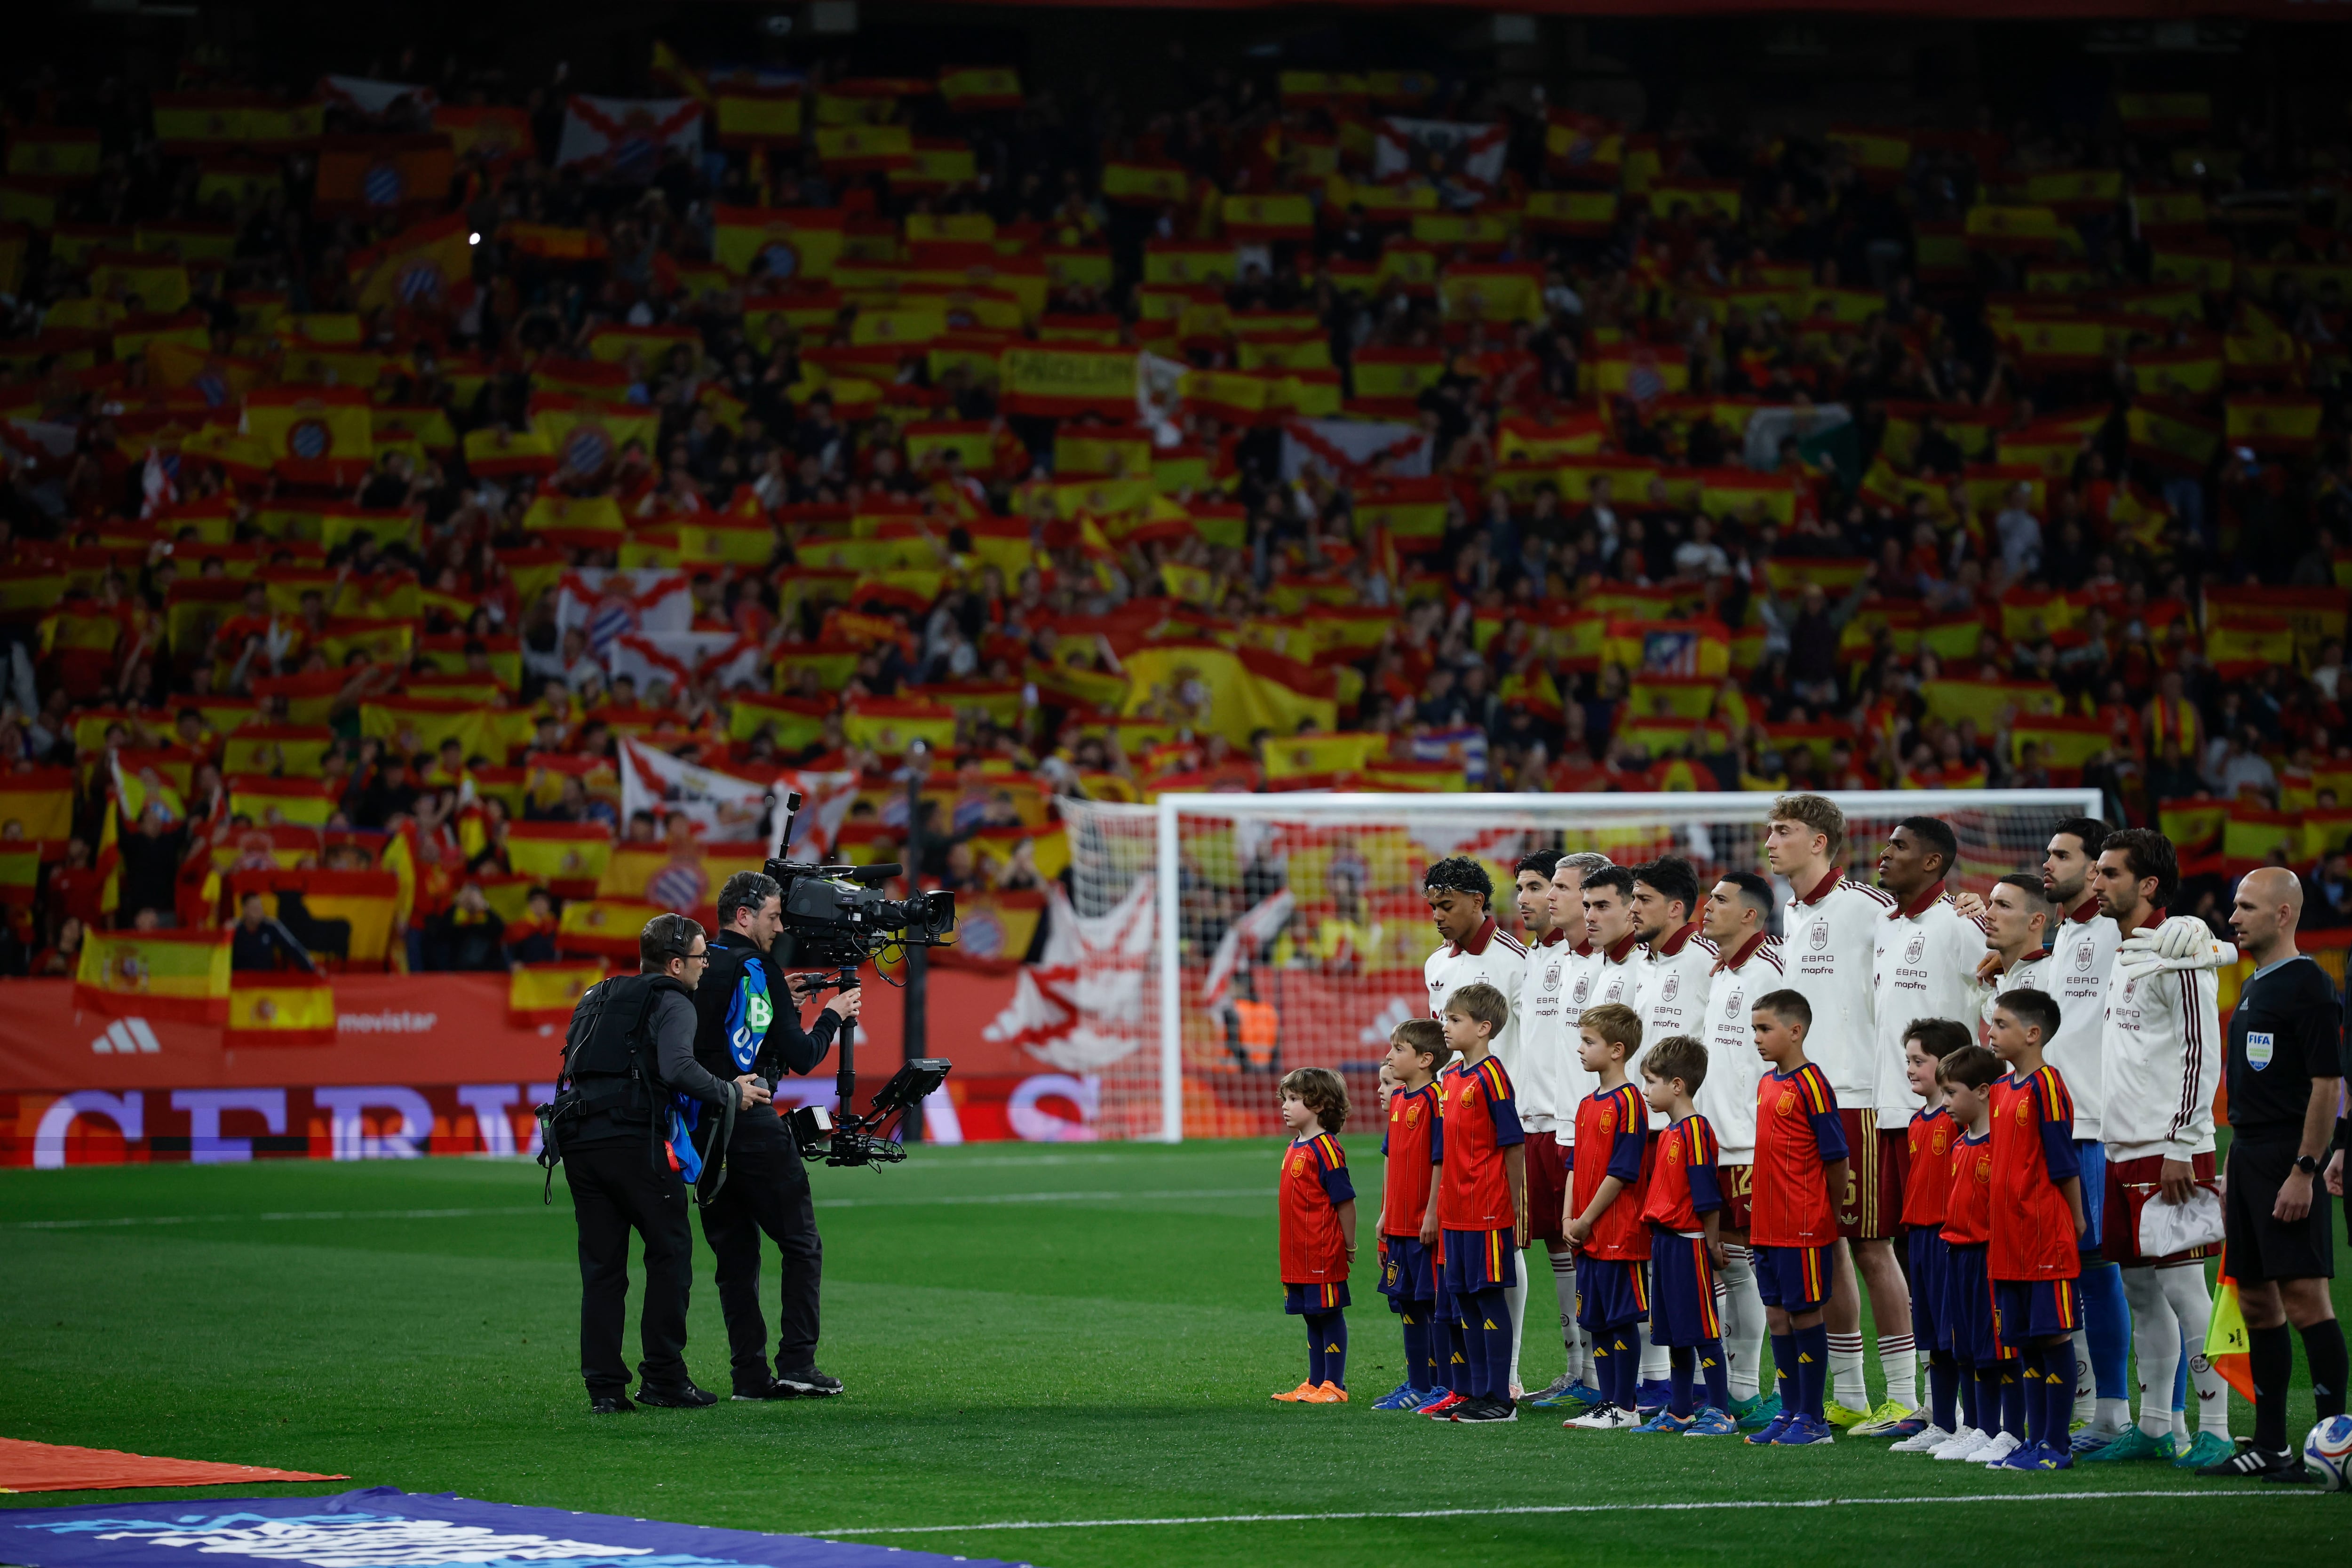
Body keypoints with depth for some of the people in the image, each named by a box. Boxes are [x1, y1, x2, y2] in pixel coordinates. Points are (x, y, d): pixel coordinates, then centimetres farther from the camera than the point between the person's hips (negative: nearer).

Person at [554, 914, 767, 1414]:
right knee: (670, 1254, 5)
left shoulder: (596, 999, 25)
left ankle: (604, 1387, 4)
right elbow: (677, 1068, -16)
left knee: (601, 1267, 8)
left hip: (579, 1143, 7)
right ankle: (664, 1377, 2)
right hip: (636, 1142, -7)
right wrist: (731, 1093, -5)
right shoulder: (671, 1003, 0)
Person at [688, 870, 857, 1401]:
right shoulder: (755, 970, -8)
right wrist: (832, 1015, 7)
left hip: (702, 1132, 7)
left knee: (734, 1254, 10)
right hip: (753, 1130, -6)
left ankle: (749, 1373, 5)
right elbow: (800, 1057, -10)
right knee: (801, 1246, 2)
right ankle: (797, 1365, -6)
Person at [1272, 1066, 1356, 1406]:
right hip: (1299, 1253, 9)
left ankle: (1335, 1386, 4)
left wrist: (1350, 1247, -10)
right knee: (1312, 1317, 14)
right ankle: (1315, 1384, 21)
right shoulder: (1295, 1147, 14)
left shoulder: (1325, 1149, -14)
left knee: (1329, 1315, -1)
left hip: (1324, 1251, -9)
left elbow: (1345, 1200, -14)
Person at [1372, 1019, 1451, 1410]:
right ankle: (1417, 1384, 23)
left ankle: (1445, 1386, 4)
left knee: (1435, 1304, -2)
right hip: (1400, 1224, 9)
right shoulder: (1398, 1099, 12)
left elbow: (1441, 1161, -17)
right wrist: (1386, 1214, 18)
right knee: (1407, 1304, 14)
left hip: (1427, 1226, -9)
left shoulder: (1435, 1099, -14)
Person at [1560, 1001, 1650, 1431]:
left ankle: (1624, 1408, 1)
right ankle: (1607, 1403, 16)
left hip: (1620, 1235, -9)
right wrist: (1568, 1220, 5)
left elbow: (1621, 1173, -16)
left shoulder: (1628, 1103, -13)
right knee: (1596, 1323, 11)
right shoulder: (1588, 1104, 15)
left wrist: (1587, 1221, -13)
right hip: (1587, 1237, 9)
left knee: (1622, 1321, -3)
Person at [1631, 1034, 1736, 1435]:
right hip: (1666, 1242, 9)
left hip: (1689, 1244, -9)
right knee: (1675, 1334, 13)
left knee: (1703, 1331, -5)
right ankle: (1680, 1412, 20)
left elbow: (1707, 1196, -16)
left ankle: (1720, 1413, -1)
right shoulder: (1669, 1133, 14)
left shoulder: (1695, 1131, -14)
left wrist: (1712, 1244, -15)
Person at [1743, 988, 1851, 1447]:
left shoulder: (1812, 1085, -13)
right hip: (1769, 1226, 8)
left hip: (1804, 1227, -8)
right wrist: (1759, 1203, 14)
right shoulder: (1767, 1084, 12)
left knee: (1806, 1314, -2)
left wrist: (1830, 1214, -4)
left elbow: (1836, 1157, -11)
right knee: (1777, 1315, 11)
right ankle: (1790, 1411, 19)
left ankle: (1813, 1420, 4)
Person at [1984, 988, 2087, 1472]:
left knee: (2054, 1335, -3)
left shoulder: (2046, 1087, -12)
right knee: (2025, 1341, 11)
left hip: (2046, 1233, -8)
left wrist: (2075, 1222, -9)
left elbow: (2064, 1164, -11)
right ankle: (2036, 1440, 18)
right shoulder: (2001, 1087, 13)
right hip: (2009, 1238, 8)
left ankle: (2056, 1445, 1)